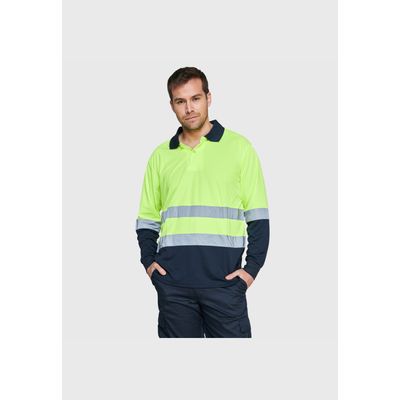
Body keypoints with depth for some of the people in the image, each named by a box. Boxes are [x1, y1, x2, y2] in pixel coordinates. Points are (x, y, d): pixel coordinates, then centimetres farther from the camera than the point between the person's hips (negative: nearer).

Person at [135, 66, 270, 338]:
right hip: (173, 280, 3)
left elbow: (258, 216, 2)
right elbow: (147, 218, 19)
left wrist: (252, 268, -7)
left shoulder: (239, 147, 4)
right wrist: (148, 261, 4)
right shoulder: (161, 155, 13)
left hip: (225, 278, -3)